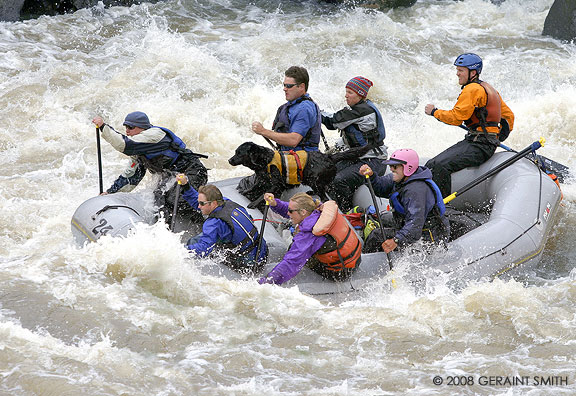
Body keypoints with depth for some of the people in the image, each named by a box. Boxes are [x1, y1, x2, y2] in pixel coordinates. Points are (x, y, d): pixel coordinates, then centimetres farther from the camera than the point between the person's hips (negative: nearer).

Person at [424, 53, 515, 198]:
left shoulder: (472, 89, -11)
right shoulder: (488, 88, 21)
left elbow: (456, 117, -15)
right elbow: (508, 115, 28)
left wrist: (434, 112, -2)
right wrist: (499, 138, 32)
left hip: (480, 147, -11)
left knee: (441, 166, -26)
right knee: (431, 165, 8)